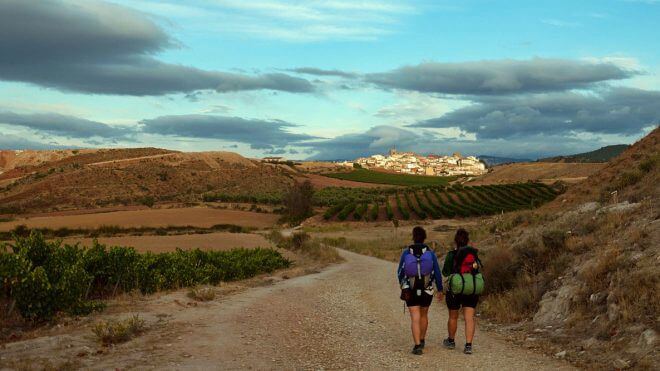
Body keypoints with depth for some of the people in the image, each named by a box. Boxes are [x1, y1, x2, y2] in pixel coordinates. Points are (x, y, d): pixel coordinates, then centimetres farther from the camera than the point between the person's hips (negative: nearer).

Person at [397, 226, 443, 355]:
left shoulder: (406, 253, -8)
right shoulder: (430, 253, -8)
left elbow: (400, 272, 0)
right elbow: (437, 273, -7)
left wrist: (402, 284, 21)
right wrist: (440, 290, 5)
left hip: (410, 291, -1)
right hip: (426, 291, 1)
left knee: (415, 318, -2)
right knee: (423, 314, 23)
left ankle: (418, 346, -16)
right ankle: (421, 340, 36)